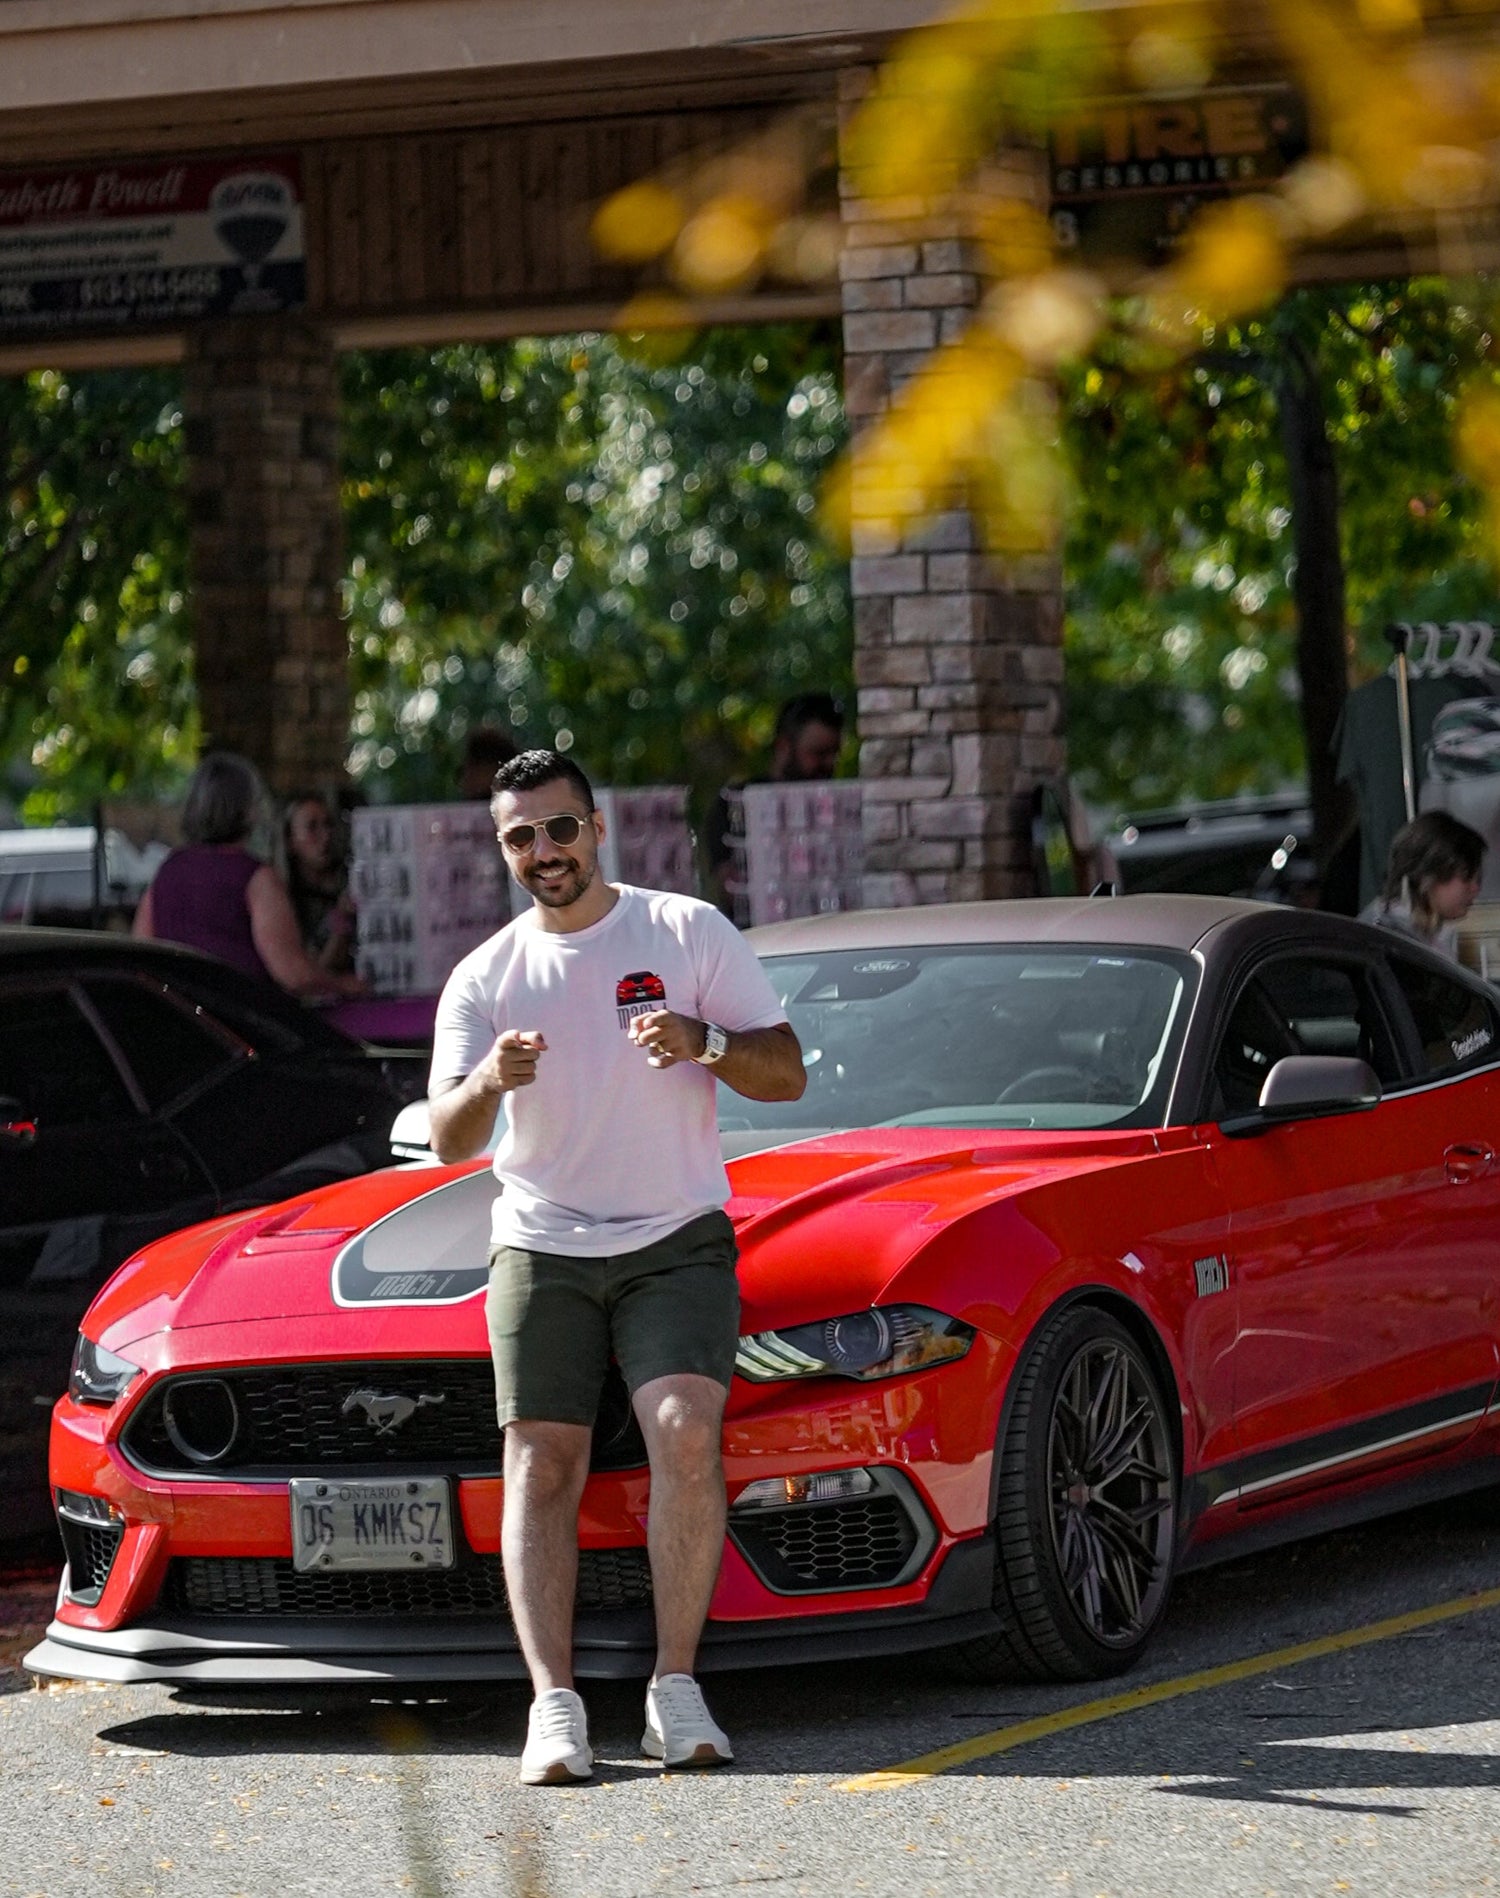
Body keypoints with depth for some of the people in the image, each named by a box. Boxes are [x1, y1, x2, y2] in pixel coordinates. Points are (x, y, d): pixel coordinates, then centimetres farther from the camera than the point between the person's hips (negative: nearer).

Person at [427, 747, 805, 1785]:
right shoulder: (485, 978, 5)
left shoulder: (689, 932, 2)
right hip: (542, 1247, 2)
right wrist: (487, 1084, -28)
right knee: (542, 1465, -9)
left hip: (678, 1240, -2)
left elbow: (787, 1074, 0)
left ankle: (677, 1687, -17)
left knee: (687, 1432, -21)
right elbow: (449, 1141, -5)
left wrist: (704, 1046, -20)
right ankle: (555, 1704, -14)